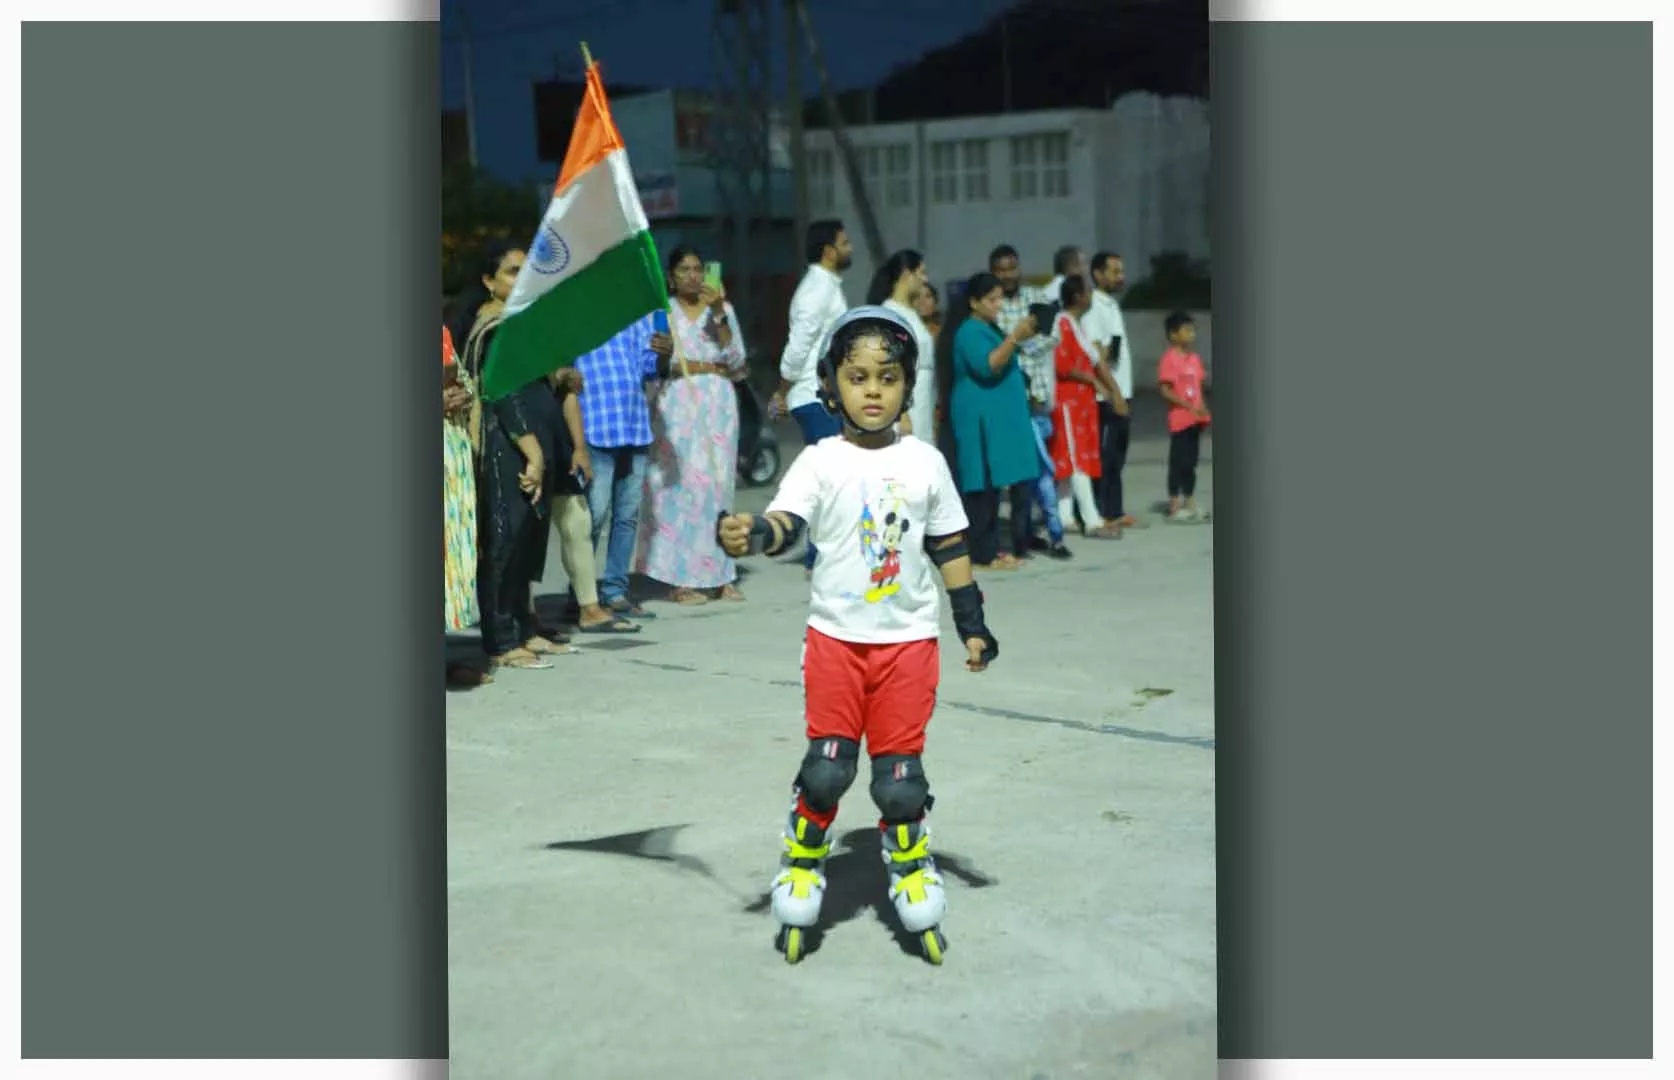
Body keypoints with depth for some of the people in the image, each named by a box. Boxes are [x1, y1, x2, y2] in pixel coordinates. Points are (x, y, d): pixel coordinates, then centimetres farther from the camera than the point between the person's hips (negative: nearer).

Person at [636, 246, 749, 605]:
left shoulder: (723, 308, 14)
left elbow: (736, 359, 3)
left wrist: (719, 313, -6)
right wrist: (713, 366, -5)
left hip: (719, 405, 3)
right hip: (678, 404, -3)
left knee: (718, 485, 0)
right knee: (681, 485, -9)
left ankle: (717, 576, 4)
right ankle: (681, 579, -7)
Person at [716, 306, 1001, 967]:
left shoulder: (926, 463, 3)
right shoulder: (821, 462, -4)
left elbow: (950, 548, 10)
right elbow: (786, 522, -20)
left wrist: (972, 625, 10)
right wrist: (754, 534, -43)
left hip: (910, 638, 1)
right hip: (835, 635, -1)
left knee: (900, 767, 4)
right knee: (827, 762, 1)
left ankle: (910, 864, 25)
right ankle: (803, 860, 22)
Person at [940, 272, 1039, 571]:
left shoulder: (989, 328, 20)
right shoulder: (969, 331, -12)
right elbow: (988, 367, -25)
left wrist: (1019, 340, 17)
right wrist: (1015, 338, -27)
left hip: (1000, 416, 10)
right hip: (981, 417, -10)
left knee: (994, 485, 9)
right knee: (984, 486, -9)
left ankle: (991, 548, 14)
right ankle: (983, 554, -8)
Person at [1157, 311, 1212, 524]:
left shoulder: (1195, 358, 12)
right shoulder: (1169, 359, -12)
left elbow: (1198, 387, 16)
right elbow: (1165, 390, -16)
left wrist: (1203, 410, 1)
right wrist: (1190, 407, -21)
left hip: (1195, 419, 7)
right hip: (1180, 420, -7)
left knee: (1191, 463, 12)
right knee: (1178, 463, -2)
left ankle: (1190, 506, 19)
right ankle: (1174, 508, 4)